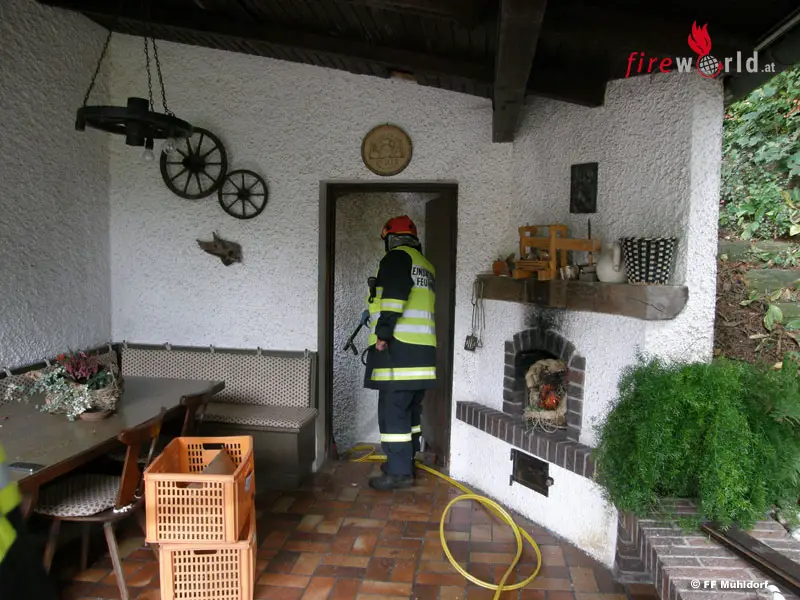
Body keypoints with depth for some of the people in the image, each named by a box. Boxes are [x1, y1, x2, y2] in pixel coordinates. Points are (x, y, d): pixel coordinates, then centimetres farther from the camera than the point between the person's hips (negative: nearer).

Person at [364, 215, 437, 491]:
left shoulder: (397, 256, -2)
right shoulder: (426, 265, 25)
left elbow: (394, 294, -18)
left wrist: (383, 332, -19)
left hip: (398, 349, -9)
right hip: (422, 350, 9)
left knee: (393, 411, -5)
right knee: (410, 411, 15)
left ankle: (399, 472, -2)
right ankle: (406, 462, 24)